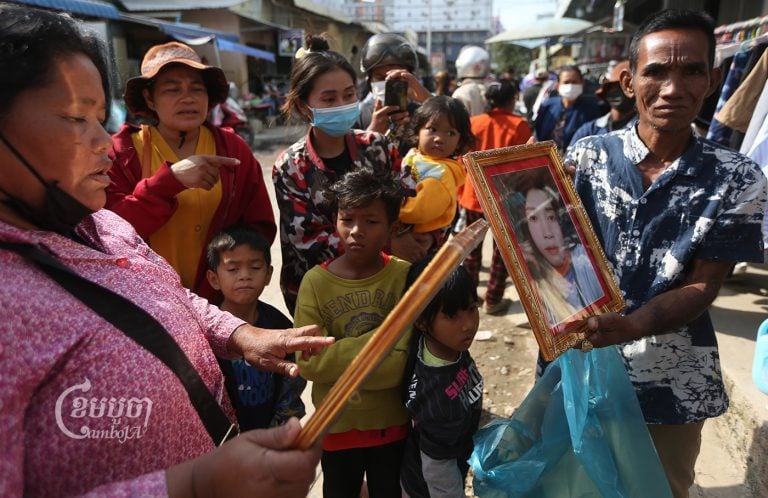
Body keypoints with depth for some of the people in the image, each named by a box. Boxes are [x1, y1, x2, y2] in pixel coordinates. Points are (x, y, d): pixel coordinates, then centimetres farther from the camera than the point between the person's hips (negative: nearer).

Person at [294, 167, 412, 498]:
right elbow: (309, 362, -19)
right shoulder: (316, 281, -14)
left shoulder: (405, 276, -14)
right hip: (338, 424, 0)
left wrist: (338, 361, -23)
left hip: (392, 421, 0)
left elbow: (406, 357, -15)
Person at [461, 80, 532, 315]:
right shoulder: (519, 125, -7)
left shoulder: (473, 122, 0)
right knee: (502, 248, 10)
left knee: (471, 246, 17)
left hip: (474, 194, 3)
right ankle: (493, 299, 14)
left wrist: (460, 193, 10)